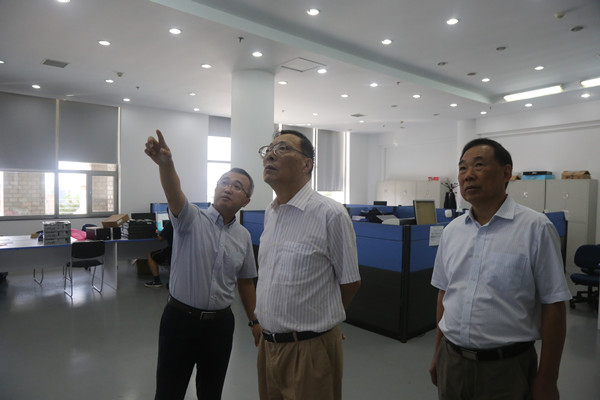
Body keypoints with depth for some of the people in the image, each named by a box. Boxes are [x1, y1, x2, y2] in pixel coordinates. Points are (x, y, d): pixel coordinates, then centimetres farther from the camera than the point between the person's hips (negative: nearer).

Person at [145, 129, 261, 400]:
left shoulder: (243, 237, 4)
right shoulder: (192, 220, -9)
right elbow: (174, 193, -31)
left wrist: (255, 320, 15)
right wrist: (166, 163, -51)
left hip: (220, 324, 4)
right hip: (180, 319, -3)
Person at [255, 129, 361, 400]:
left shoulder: (331, 214, -17)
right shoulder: (270, 213, 6)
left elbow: (350, 281, -8)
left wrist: (321, 320, 6)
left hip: (309, 348, -6)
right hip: (268, 344, 7)